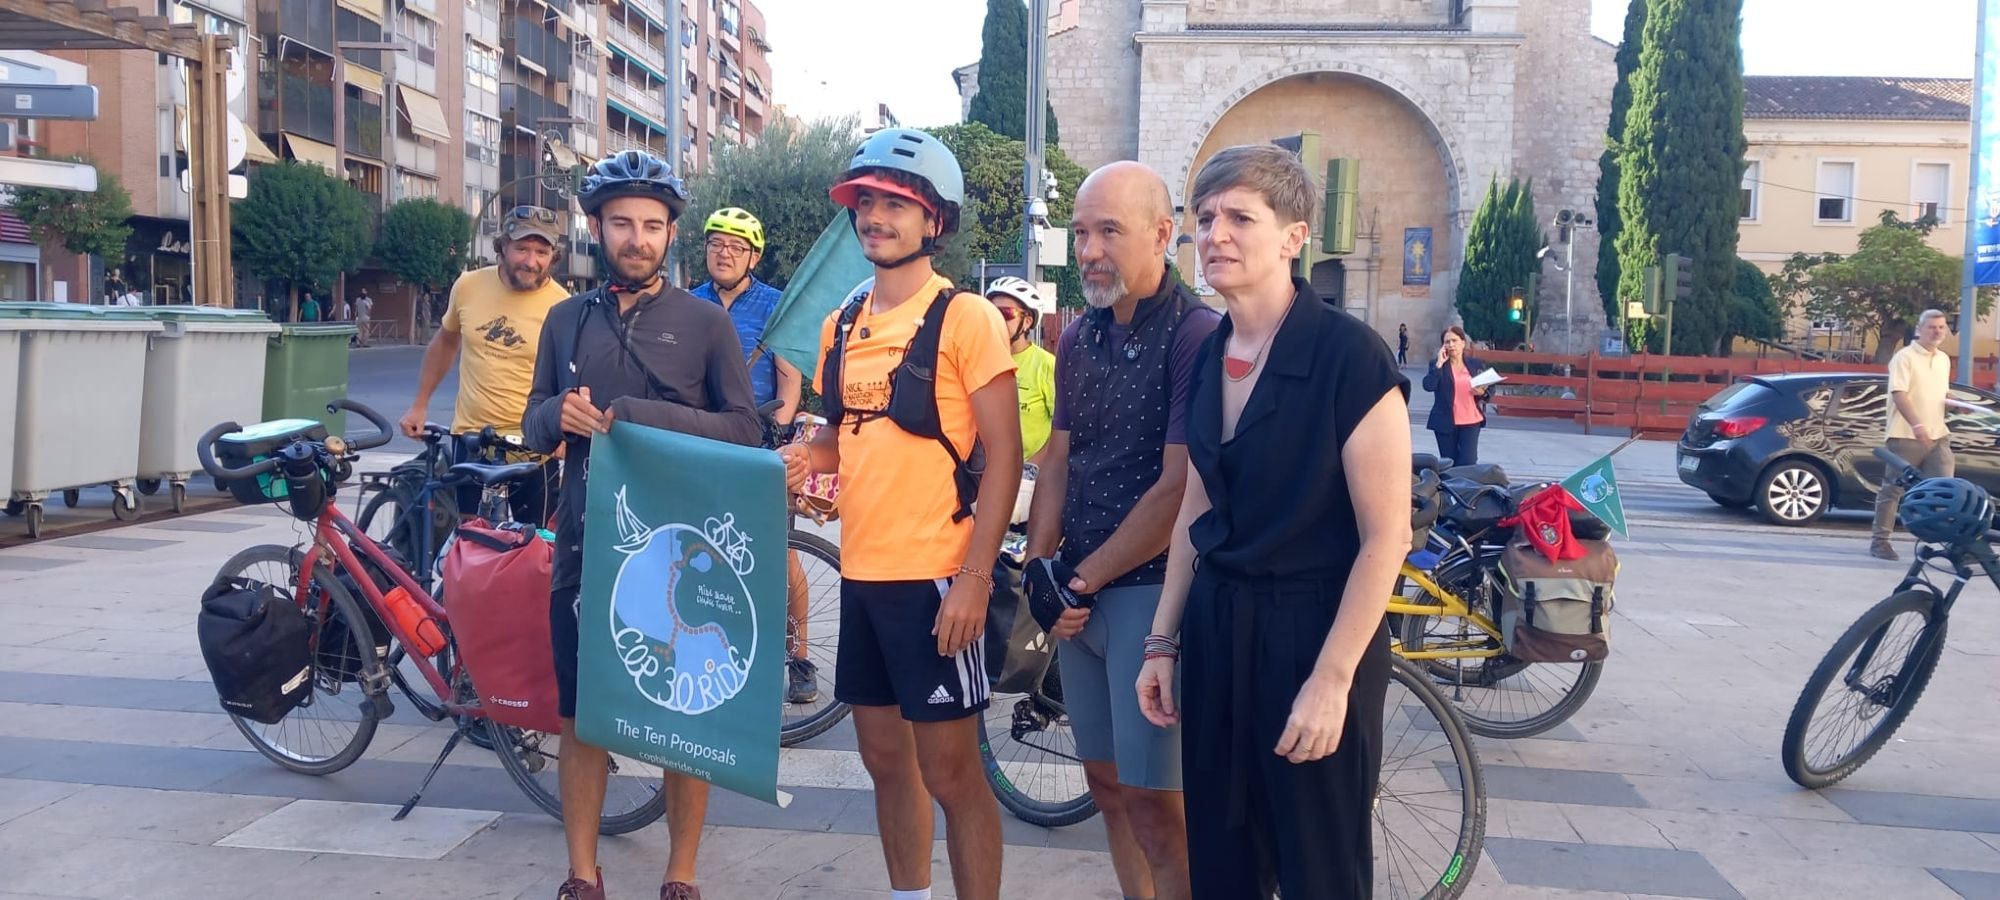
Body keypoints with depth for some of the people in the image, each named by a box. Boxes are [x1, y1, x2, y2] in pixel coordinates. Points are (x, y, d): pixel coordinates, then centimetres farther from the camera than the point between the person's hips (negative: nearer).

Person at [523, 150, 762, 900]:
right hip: (584, 546, 3)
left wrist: (638, 417, -19)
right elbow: (534, 427, 11)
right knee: (580, 716, 8)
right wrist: (559, 414, -13)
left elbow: (745, 430, -7)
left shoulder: (705, 321, -1)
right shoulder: (566, 319, 9)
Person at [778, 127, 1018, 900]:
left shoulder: (965, 317, -8)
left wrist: (975, 577, -18)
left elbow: (1002, 455, -11)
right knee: (886, 759, 16)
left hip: (935, 577, -6)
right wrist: (804, 454, -3)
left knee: (950, 774, 1)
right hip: (861, 573, 6)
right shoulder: (842, 323, 10)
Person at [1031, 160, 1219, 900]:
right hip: (1081, 591, 7)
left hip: (1152, 588, -7)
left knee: (1153, 798, -2)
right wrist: (1039, 573, -1)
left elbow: (1178, 491, -18)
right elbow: (1058, 463, 12)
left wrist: (1082, 577, -11)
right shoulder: (1079, 339, 9)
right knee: (1106, 779, 16)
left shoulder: (1197, 336, -14)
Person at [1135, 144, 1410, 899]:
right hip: (1217, 625, 6)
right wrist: (1162, 640, 11)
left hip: (1314, 630, -6)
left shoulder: (1349, 355, -15)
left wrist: (1332, 679, -17)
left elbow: (1385, 537, -15)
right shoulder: (1207, 356, 5)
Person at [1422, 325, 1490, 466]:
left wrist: (1482, 392, -10)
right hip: (1446, 422, 0)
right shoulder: (1436, 364, 2)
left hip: (1471, 421, 0)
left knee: (1468, 463, -7)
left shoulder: (1477, 364, 6)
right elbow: (1428, 386, -16)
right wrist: (1439, 363, -15)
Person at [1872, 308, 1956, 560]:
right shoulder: (1904, 357, -7)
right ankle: (1879, 540, 6)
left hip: (1937, 435, 6)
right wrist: (1917, 425, -29)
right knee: (1893, 490, -1)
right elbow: (1899, 394, -17)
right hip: (1906, 435, -6)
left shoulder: (1944, 359, 16)